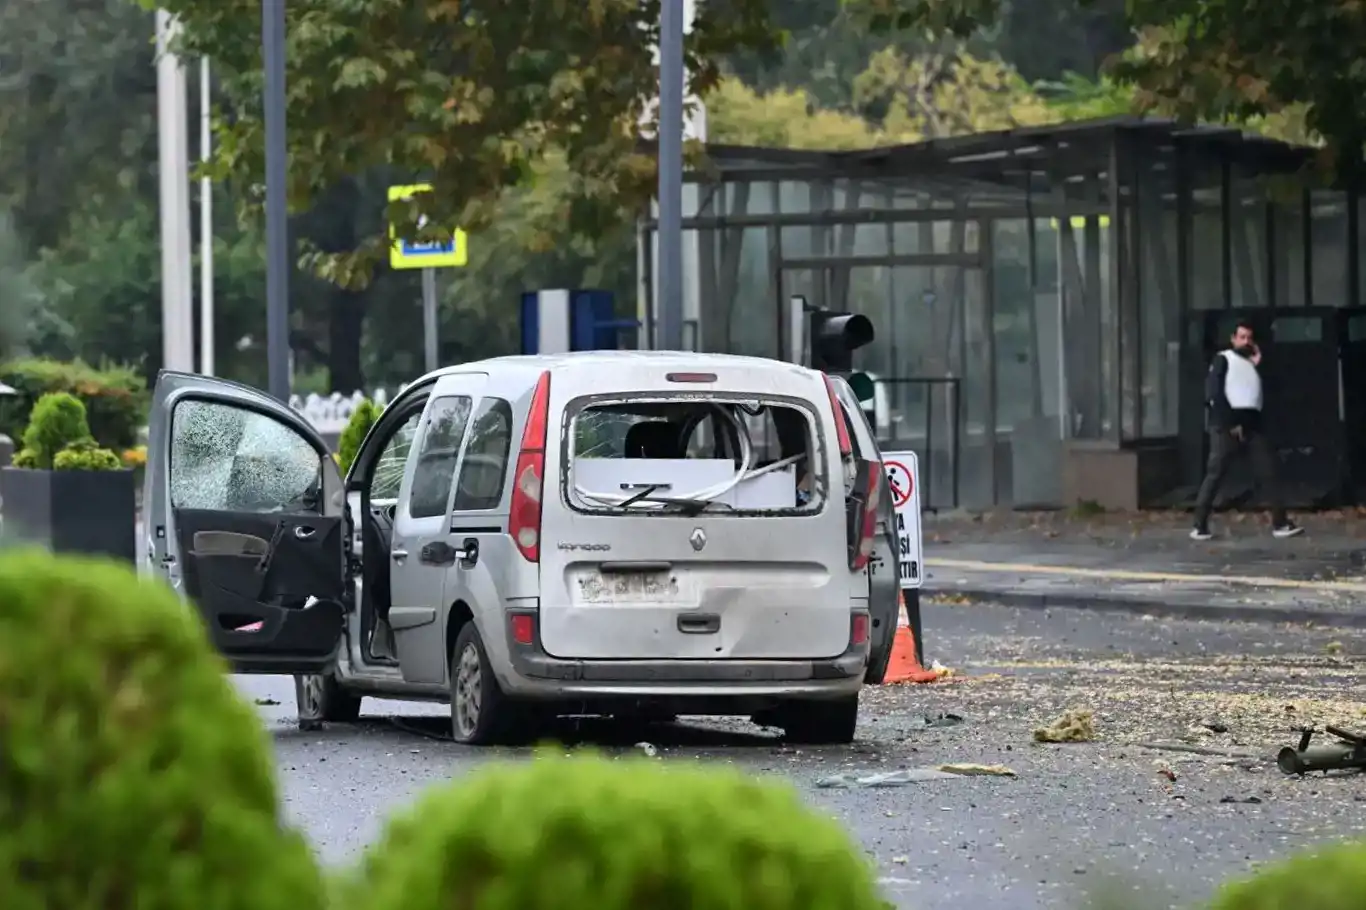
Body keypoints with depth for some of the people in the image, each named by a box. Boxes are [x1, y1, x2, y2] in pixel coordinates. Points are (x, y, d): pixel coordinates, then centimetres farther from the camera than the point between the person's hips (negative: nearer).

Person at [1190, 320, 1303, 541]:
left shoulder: (1254, 364, 23)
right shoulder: (1223, 359, 5)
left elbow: (1263, 393, 13)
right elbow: (1213, 394, -6)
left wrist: (1258, 367, 7)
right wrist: (1230, 423, -13)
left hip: (1252, 424, 6)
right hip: (1227, 425, -6)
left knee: (1268, 472, 1)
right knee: (1215, 474, -7)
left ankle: (1280, 522, 4)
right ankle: (1200, 526, -6)